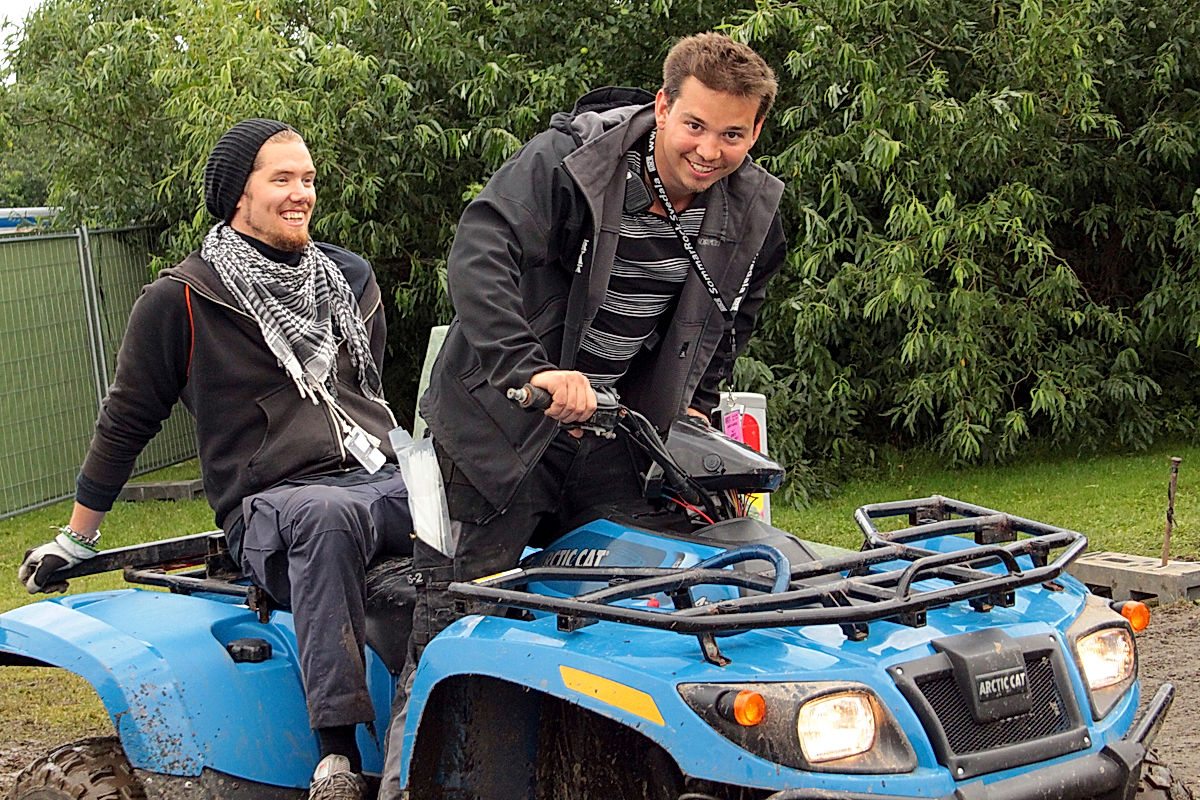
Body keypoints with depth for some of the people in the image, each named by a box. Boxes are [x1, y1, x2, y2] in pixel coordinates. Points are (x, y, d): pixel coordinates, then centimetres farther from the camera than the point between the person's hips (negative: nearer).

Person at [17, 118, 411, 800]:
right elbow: (128, 419, 11)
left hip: (385, 481, 5)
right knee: (327, 515, -43)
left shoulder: (351, 280, 20)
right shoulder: (181, 299, 4)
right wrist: (77, 540, 15)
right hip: (272, 506, -5)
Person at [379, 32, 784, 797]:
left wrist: (694, 405, 4)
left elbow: (733, 320, 16)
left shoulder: (754, 216, -1)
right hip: (503, 414, -5)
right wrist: (529, 369, -40)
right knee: (460, 603, -4)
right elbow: (483, 252, -29)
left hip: (615, 423, 5)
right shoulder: (568, 161, -19)